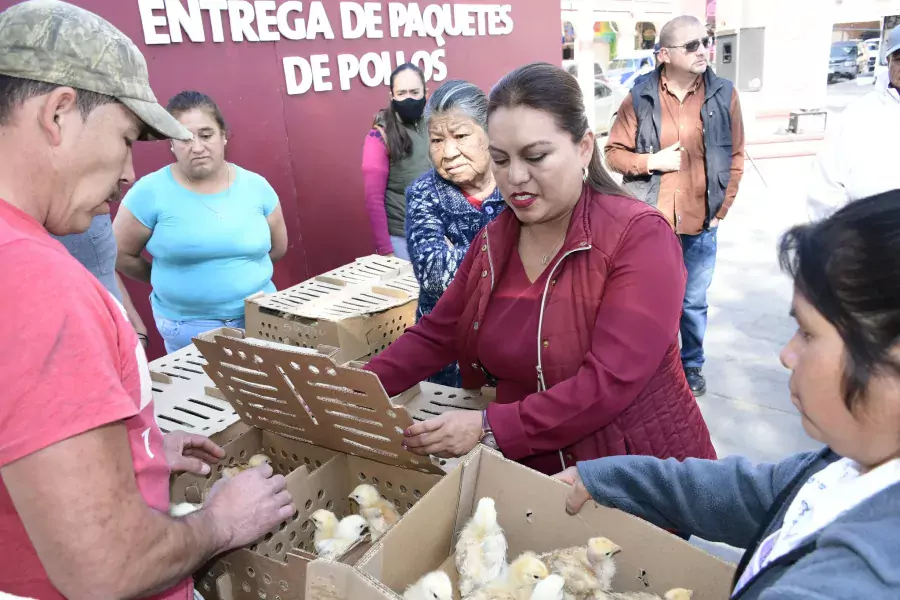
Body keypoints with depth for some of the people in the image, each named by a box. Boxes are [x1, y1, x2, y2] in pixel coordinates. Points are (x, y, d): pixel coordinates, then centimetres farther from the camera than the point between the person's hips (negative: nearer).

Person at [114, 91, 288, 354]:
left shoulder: (256, 186, -2)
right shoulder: (150, 192, -10)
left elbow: (278, 248, 10)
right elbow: (121, 254, 0)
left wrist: (243, 268, 8)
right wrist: (171, 281, 8)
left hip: (260, 319, 3)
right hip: (186, 329, -2)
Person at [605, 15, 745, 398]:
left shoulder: (723, 95, 0)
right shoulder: (640, 98, -5)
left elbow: (735, 156, 5)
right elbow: (614, 153, 1)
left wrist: (722, 208, 0)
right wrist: (652, 161, -15)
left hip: (700, 225, 1)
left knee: (694, 302, 14)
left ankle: (692, 364, 36)